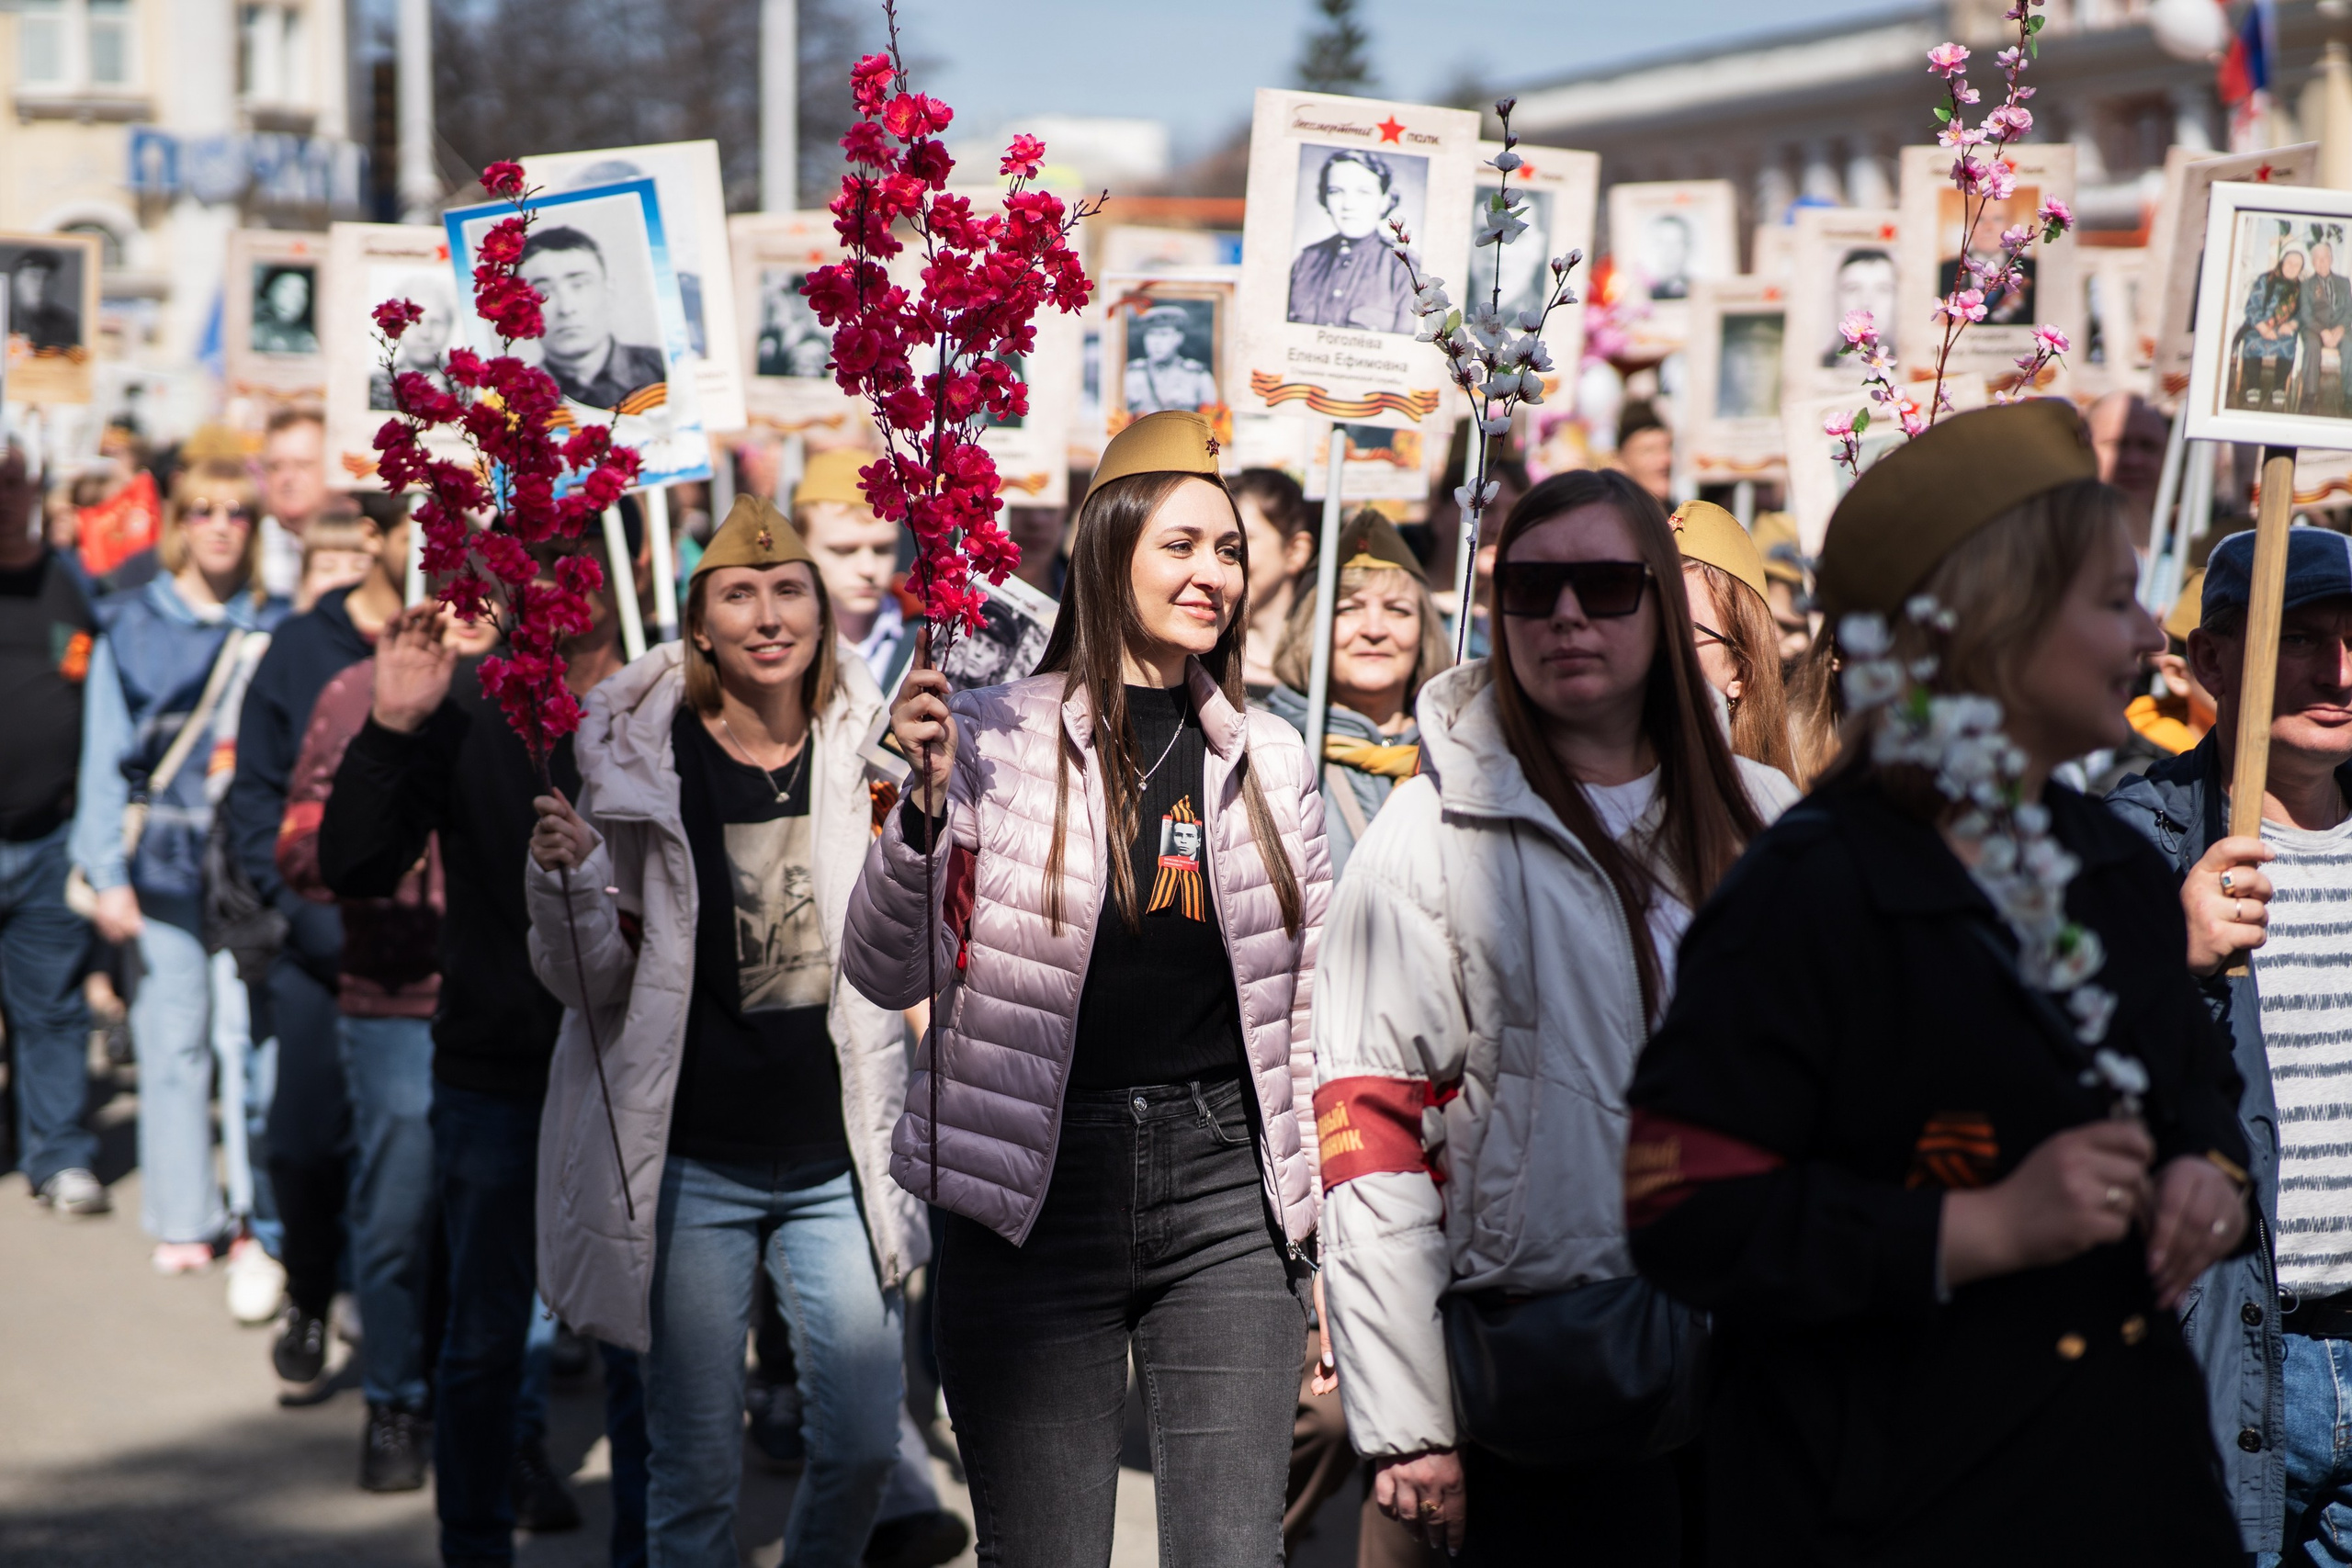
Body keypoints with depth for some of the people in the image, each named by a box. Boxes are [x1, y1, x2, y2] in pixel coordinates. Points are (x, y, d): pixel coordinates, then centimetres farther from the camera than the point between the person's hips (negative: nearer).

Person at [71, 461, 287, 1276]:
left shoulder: (275, 626, 8)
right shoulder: (132, 625, 5)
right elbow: (105, 757, 5)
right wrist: (109, 873, -1)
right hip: (163, 860, 0)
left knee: (249, 1032, -6)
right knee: (173, 1038, 2)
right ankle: (182, 1218, 12)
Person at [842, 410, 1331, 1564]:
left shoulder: (1267, 756, 10)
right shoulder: (996, 737, -2)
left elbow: (1306, 1008, 14)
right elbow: (887, 976, -3)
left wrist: (1326, 1231, 12)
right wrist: (926, 807, -19)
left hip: (1223, 1180, 3)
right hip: (1038, 1192, -3)